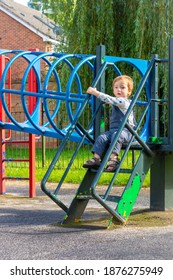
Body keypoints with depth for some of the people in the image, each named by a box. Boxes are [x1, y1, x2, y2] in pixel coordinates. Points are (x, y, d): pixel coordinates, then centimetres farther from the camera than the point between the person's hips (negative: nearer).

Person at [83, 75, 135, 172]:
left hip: (125, 130, -9)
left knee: (116, 135, -39)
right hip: (113, 129, 9)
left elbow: (109, 99, -20)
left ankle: (113, 158, -51)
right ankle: (96, 158, -28)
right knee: (102, 137, -17)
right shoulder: (117, 101, 23)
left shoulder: (124, 101, -8)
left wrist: (95, 92, -18)